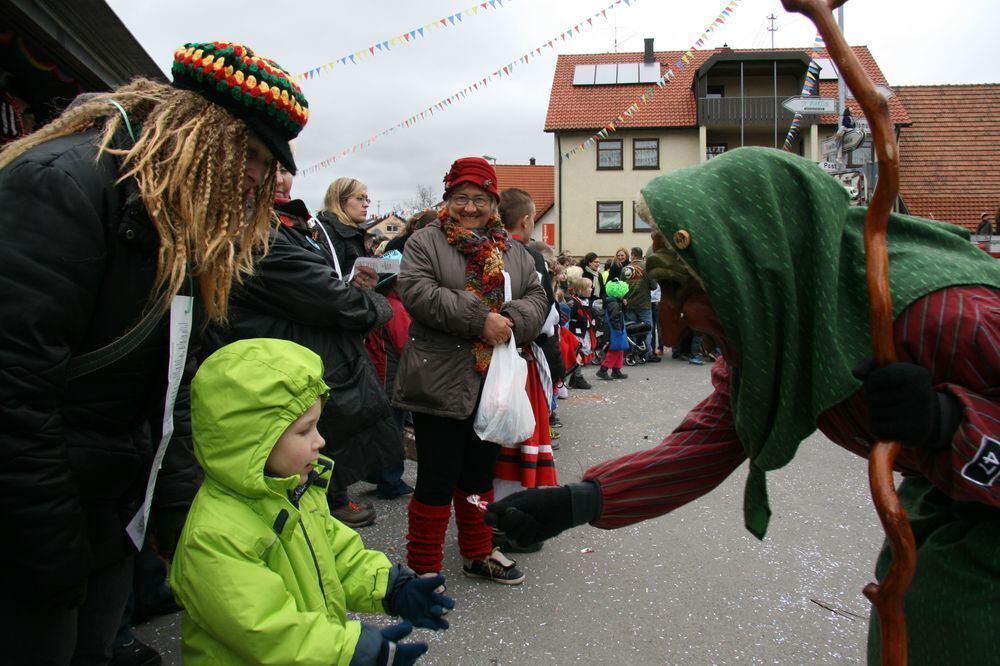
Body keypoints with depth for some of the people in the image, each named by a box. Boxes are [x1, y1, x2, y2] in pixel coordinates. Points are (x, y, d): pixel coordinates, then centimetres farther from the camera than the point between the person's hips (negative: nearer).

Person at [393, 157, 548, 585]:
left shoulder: (513, 252, 14)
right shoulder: (425, 242, -1)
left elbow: (536, 298, 7)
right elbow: (417, 292, -17)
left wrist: (513, 320, -16)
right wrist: (480, 320, -21)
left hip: (492, 384, 6)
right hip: (441, 384, -5)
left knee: (480, 473, 19)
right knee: (438, 479, 1)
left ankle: (479, 554, 36)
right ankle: (423, 568, 18)